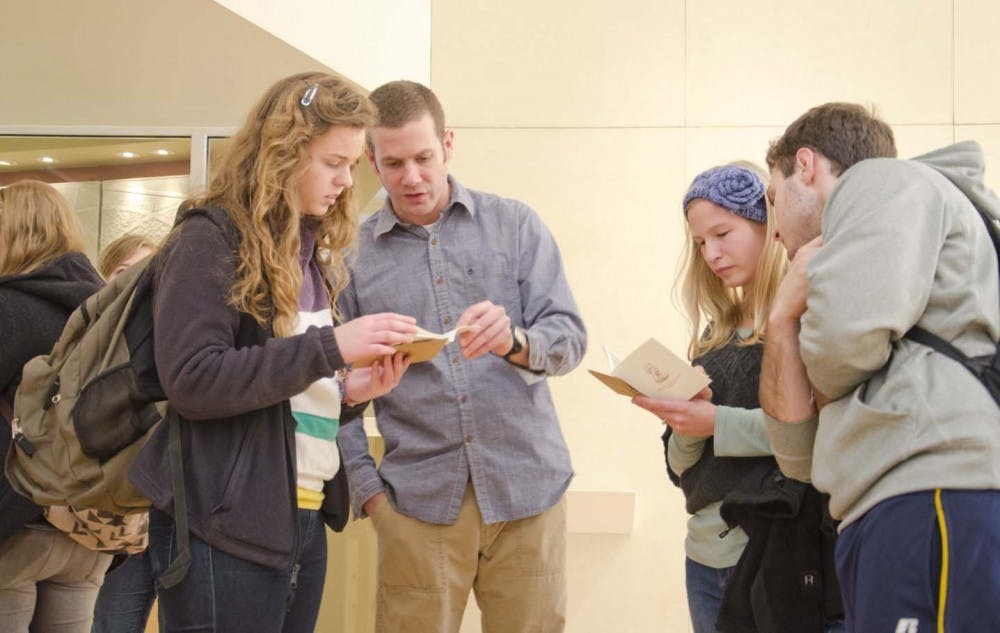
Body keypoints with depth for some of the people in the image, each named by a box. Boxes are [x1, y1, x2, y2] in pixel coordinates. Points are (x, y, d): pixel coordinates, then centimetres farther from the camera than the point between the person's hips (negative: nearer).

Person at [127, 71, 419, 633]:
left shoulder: (310, 252, 15)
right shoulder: (212, 239, -9)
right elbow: (191, 380, -20)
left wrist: (351, 391, -1)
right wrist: (330, 347, -22)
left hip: (305, 522, 8)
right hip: (227, 528, -8)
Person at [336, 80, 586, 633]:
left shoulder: (515, 224, 3)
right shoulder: (354, 253, 4)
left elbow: (569, 337, -3)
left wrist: (515, 342, -24)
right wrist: (367, 489, -1)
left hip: (527, 486, 0)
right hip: (418, 499, 0)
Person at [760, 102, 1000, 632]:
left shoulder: (882, 180, 7)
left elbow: (848, 333, -15)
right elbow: (803, 456, 23)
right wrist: (784, 317, 15)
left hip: (943, 498, -9)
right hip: (892, 524, 9)